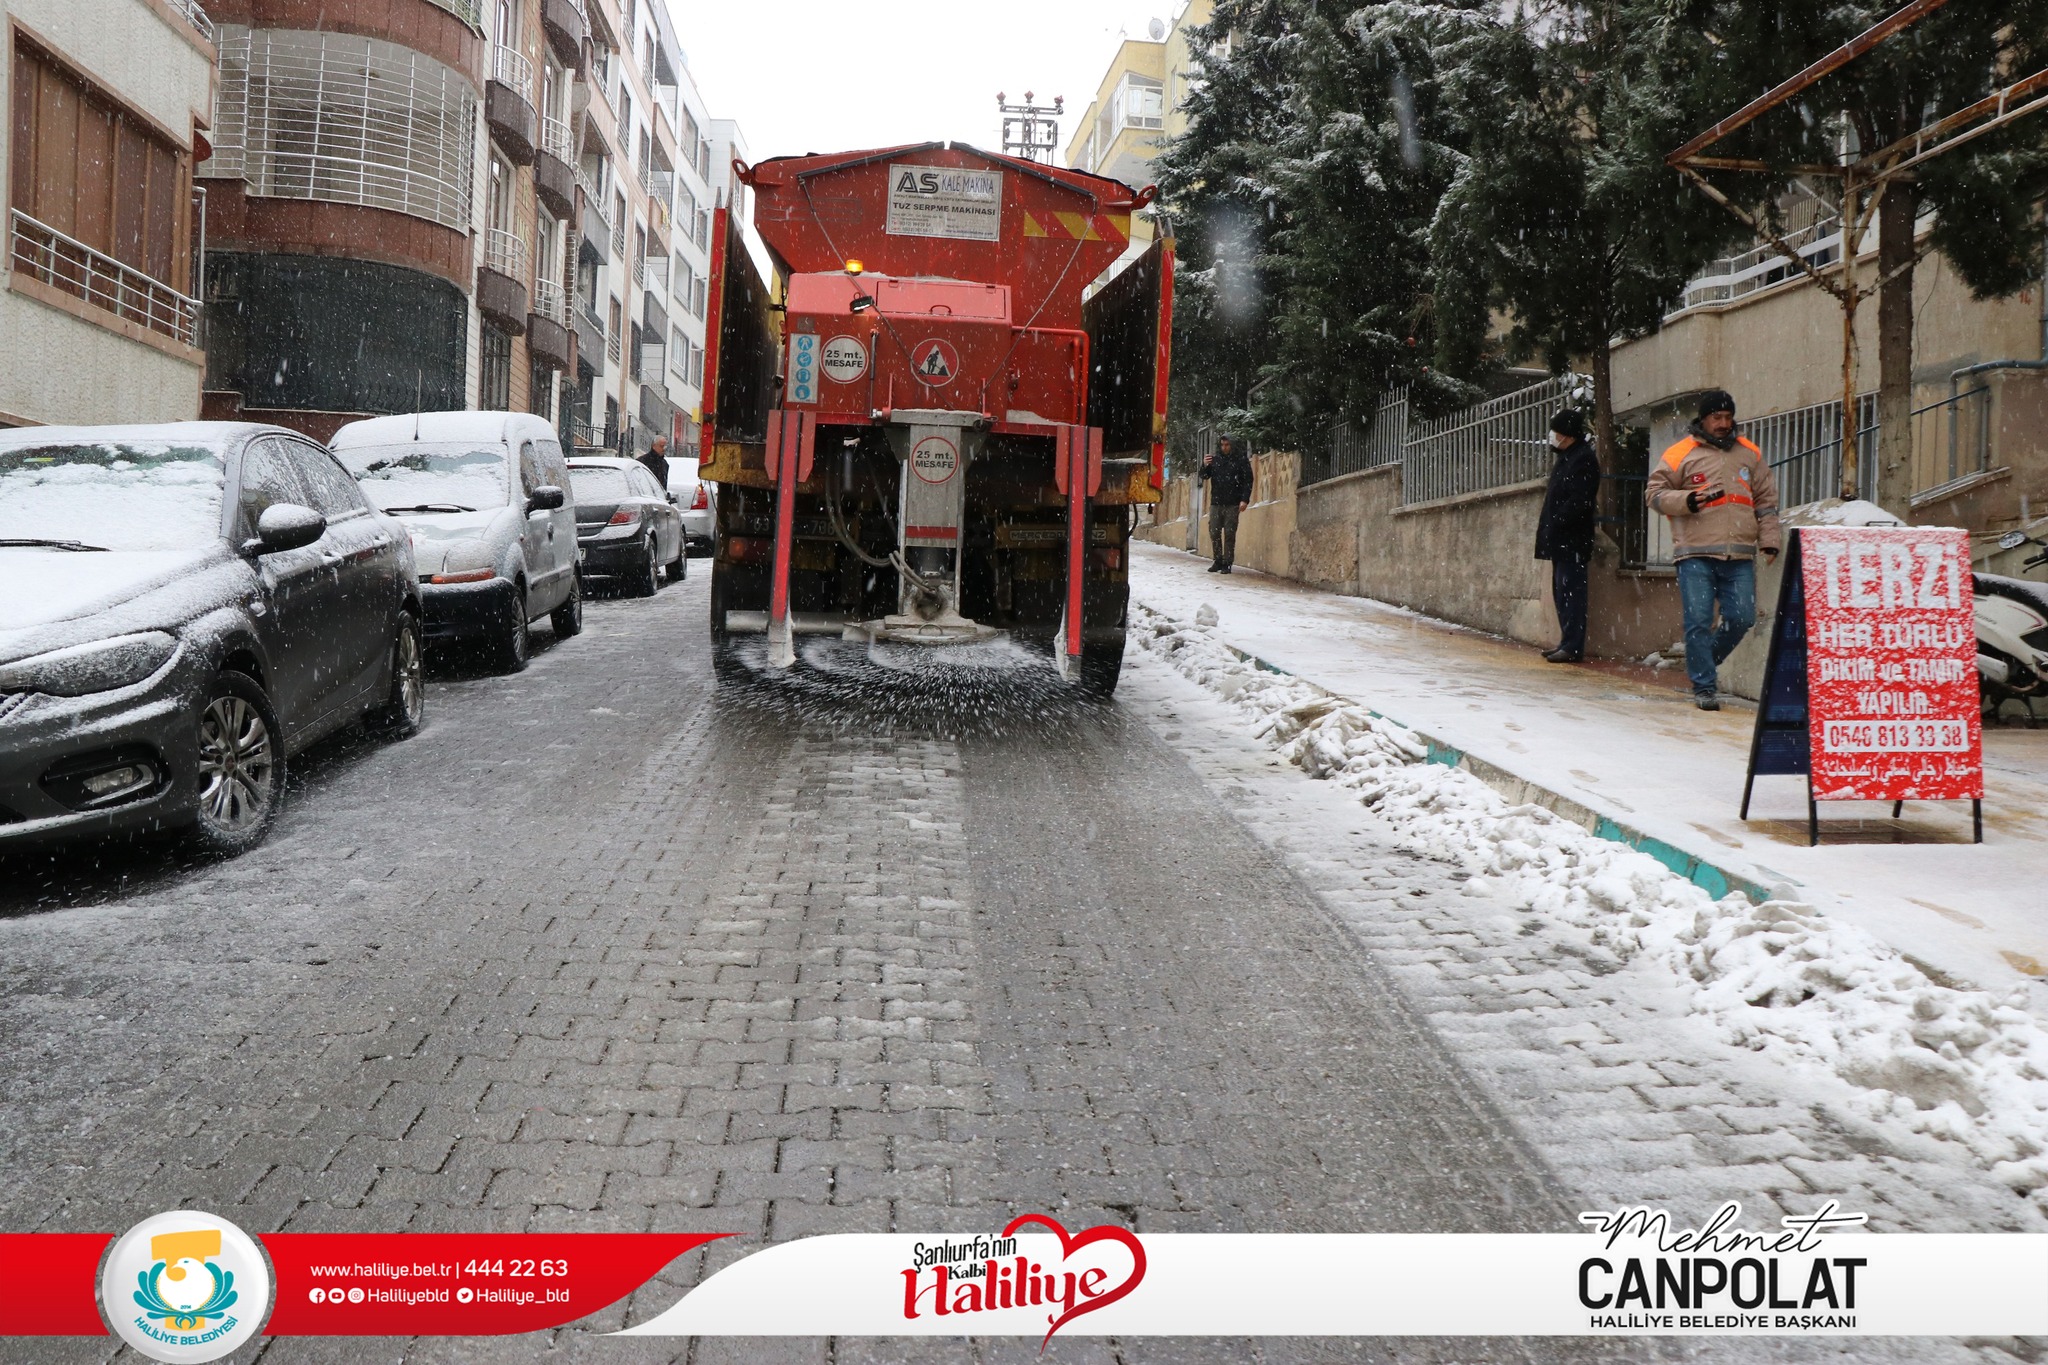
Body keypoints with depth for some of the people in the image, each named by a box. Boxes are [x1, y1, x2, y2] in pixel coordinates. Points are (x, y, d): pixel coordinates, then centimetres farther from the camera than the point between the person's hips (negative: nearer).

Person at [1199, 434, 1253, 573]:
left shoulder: (1241, 460, 0)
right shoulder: (1215, 459, 10)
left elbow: (1248, 481, -3)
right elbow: (1205, 476, 11)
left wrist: (1245, 499, -12)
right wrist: (1205, 466, -10)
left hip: (1232, 504, -4)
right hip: (1216, 502, 4)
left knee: (1229, 534, -4)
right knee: (1214, 532, 3)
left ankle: (1227, 563, 0)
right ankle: (1218, 561, 13)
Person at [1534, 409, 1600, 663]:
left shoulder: (1583, 459, -12)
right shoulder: (1566, 457, 19)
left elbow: (1578, 501, -20)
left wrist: (1554, 523, -19)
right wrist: (1546, 524, 12)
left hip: (1572, 539, -10)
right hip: (1560, 539, 10)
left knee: (1570, 592, -9)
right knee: (1561, 591, 12)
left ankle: (1572, 647, -8)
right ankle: (1567, 643, 18)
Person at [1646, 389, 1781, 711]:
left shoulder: (1749, 454, 16)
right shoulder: (1681, 455, 4)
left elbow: (1766, 499, 19)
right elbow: (1656, 494, 4)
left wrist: (1769, 539, 9)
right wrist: (1688, 500, -13)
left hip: (1739, 555, 4)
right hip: (1696, 554, -3)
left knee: (1741, 618, -1)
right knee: (1699, 621, -6)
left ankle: (1702, 662, 23)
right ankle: (1704, 687, 3)